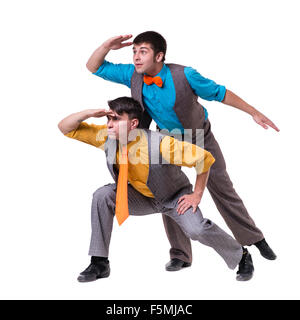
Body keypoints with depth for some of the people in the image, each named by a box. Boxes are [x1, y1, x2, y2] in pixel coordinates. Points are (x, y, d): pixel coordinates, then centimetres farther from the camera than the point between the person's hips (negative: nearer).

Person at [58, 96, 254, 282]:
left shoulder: (160, 144, -34)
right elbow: (65, 128, -12)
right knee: (103, 196, -19)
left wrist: (197, 195, -20)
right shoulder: (107, 137, -18)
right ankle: (99, 263, -7)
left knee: (196, 230, -29)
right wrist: (89, 113, -32)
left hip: (174, 197, -4)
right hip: (142, 198, 5)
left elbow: (204, 158, -28)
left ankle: (241, 255, 3)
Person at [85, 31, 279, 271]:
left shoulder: (184, 75, -29)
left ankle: (255, 239, 24)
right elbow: (94, 67, -10)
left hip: (200, 137, -3)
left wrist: (254, 112, -12)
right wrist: (107, 46, -30)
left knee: (223, 189, 5)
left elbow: (219, 93, -17)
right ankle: (180, 255, 17)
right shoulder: (132, 75, -18)